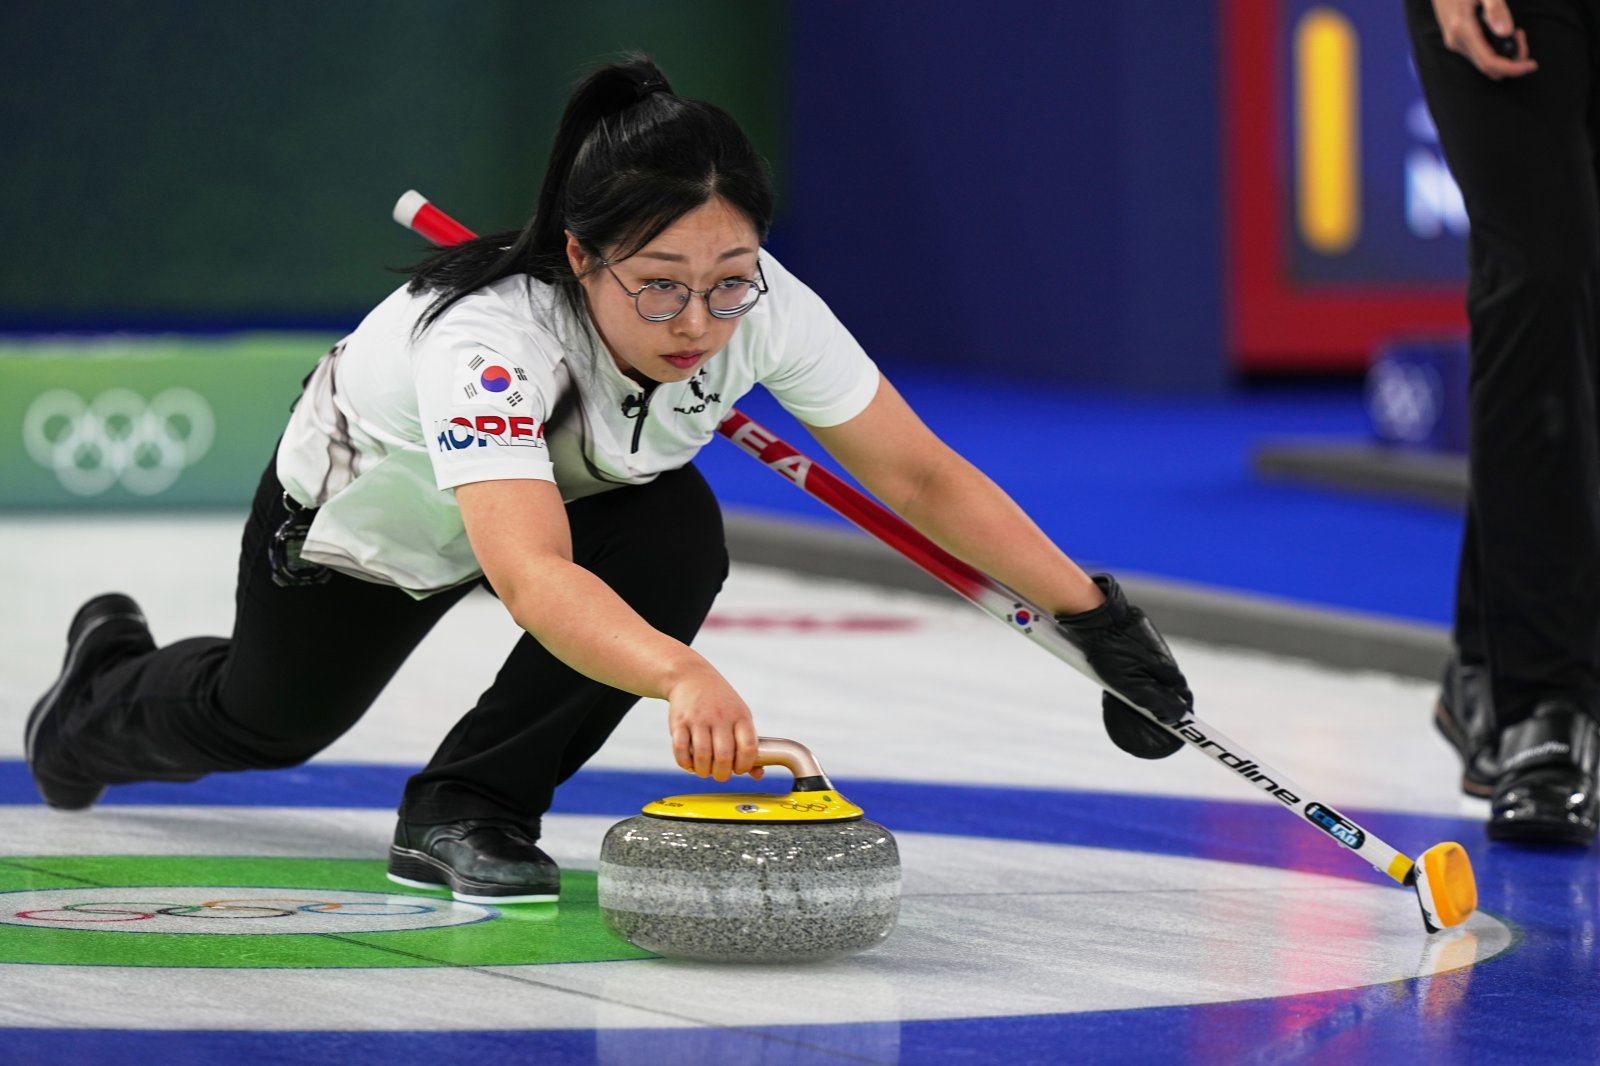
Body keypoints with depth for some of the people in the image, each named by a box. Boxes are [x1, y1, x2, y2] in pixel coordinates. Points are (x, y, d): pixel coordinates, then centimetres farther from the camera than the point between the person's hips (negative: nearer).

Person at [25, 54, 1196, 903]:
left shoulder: (762, 307, -34)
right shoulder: (492, 334, -48)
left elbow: (923, 475, -24)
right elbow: (530, 575, -62)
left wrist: (1095, 614, -29)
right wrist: (681, 674, -79)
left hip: (565, 479, 3)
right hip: (367, 508, -3)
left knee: (678, 538, -30)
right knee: (270, 718, 22)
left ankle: (466, 811, -9)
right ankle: (104, 688, 60)